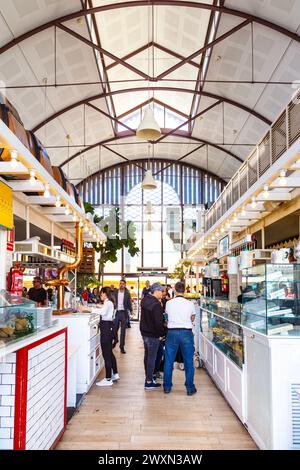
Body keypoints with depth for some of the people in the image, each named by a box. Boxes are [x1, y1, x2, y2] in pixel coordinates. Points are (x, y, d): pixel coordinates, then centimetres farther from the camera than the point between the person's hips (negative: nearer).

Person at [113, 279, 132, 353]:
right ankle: (115, 340, 36)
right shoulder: (115, 292, 2)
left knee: (123, 330, 2)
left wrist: (130, 310, -4)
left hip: (124, 312, -1)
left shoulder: (127, 293, 0)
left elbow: (129, 303, 4)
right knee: (115, 328, 5)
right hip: (117, 311, 1)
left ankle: (122, 346, 10)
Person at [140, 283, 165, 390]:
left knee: (147, 355, 19)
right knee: (152, 357, 0)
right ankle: (149, 382, 6)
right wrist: (162, 333, -9)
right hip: (153, 335, -9)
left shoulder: (145, 300, 4)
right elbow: (158, 322, -22)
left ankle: (148, 376, 32)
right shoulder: (156, 305, -23)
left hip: (145, 332, 9)